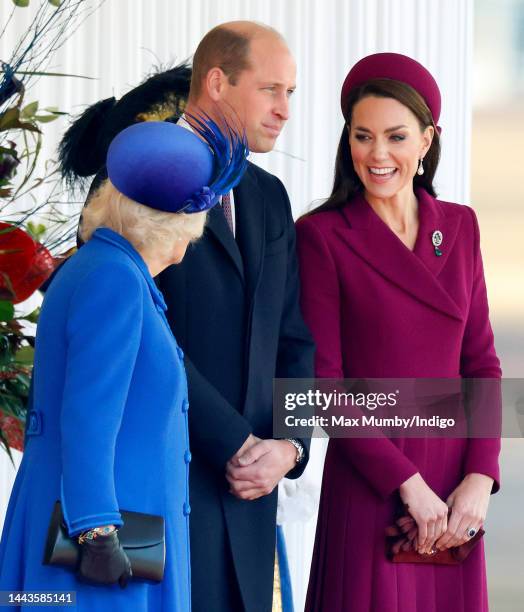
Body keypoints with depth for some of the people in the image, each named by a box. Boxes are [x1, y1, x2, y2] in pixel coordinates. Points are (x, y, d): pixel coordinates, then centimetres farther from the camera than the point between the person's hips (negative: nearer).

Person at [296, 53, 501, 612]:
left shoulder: (458, 226, 8)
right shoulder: (322, 235, -6)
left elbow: (481, 361, 8)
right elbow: (323, 381, -9)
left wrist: (480, 477, -5)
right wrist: (408, 483, -14)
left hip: (455, 489, 4)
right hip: (370, 483, -4)